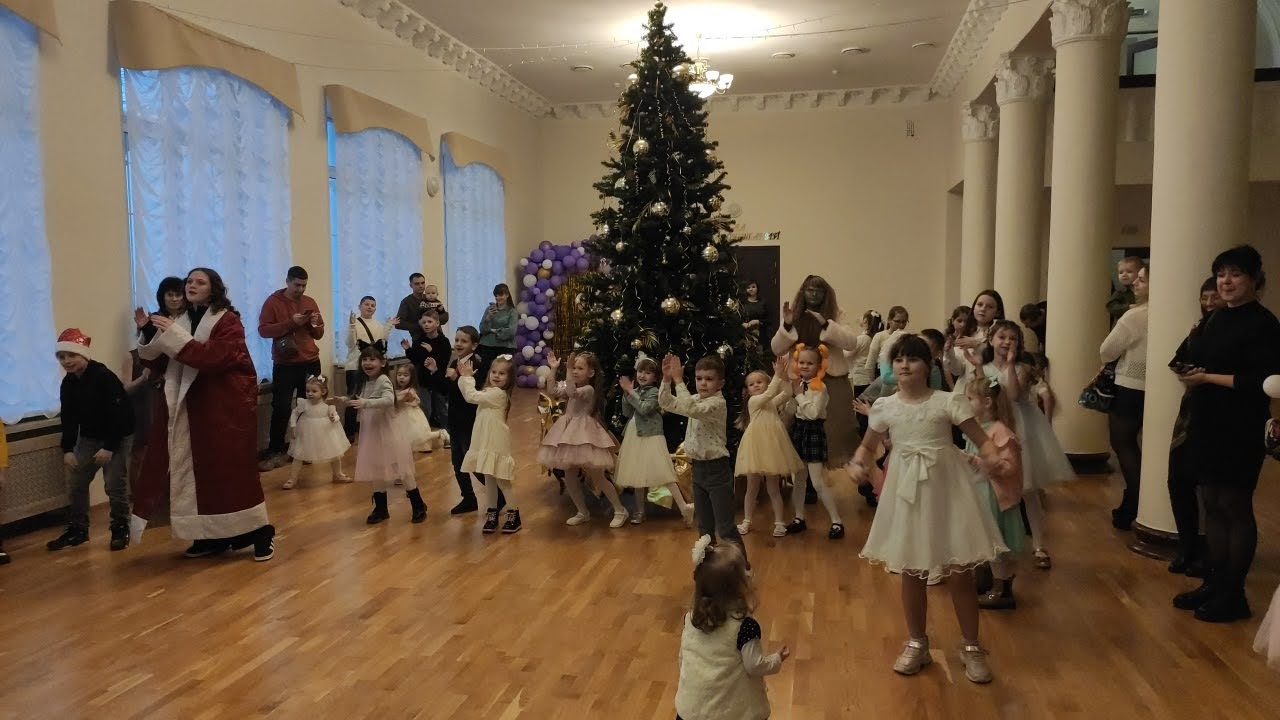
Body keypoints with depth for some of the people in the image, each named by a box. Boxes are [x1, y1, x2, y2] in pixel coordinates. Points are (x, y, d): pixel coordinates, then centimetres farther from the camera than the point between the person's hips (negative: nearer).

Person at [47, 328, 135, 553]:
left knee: (115, 484, -7)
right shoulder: (68, 383, -1)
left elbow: (118, 415, -22)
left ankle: (120, 529, 7)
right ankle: (77, 529, 17)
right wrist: (67, 449, -4)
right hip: (88, 437, 7)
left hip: (118, 436, -7)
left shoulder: (104, 377, -21)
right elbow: (69, 419, 4)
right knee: (75, 482, 5)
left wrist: (109, 448, -22)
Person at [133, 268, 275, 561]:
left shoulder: (228, 321, -6)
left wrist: (174, 335, -24)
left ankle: (260, 533, 3)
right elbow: (159, 366, 10)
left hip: (227, 405, -6)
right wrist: (149, 333, -4)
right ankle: (213, 536, 15)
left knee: (231, 468, -6)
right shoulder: (180, 322, 12)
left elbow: (213, 357, -23)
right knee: (201, 471, 5)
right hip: (191, 407, 6)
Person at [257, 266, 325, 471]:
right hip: (284, 364, -3)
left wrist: (315, 324, -8)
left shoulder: (310, 302, 11)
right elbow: (263, 330, -10)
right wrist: (290, 323, -19)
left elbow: (319, 334, 14)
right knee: (281, 408, -5)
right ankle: (275, 452, 0)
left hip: (310, 362, 3)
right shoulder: (273, 301, -1)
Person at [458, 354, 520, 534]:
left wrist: (467, 377, -6)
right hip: (486, 443, 9)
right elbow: (471, 396, 12)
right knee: (489, 479, 14)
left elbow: (472, 396, -19)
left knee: (501, 481, -1)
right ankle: (492, 514, 23)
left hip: (496, 444, -9)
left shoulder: (498, 393, -17)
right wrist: (465, 377, 3)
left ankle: (514, 515, 11)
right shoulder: (490, 391, 11)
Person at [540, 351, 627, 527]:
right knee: (569, 477, 9)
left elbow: (572, 393, -31)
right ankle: (583, 512, 24)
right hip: (568, 433, 8)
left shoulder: (589, 389, -13)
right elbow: (551, 392, -3)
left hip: (585, 435, -7)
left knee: (597, 477, -3)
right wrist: (553, 369, -7)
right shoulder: (569, 386, 10)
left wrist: (568, 371, -32)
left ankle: (620, 510, 10)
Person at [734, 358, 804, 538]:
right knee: (752, 488, 6)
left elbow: (787, 393, -5)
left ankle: (779, 522, 13)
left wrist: (783, 376, -17)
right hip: (756, 447, -3)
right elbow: (768, 395, -18)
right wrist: (777, 375, -21)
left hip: (772, 446, 3)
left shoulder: (773, 402, 12)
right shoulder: (753, 401, -1)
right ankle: (747, 521, 18)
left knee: (774, 488, 8)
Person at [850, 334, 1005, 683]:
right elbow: (867, 446, 14)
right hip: (907, 494, 2)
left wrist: (996, 457, -29)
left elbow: (982, 440, -7)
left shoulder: (947, 401, -7)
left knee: (960, 573, 3)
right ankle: (917, 644, 30)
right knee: (911, 573, 11)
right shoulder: (884, 406, 0)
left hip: (947, 490, -2)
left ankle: (971, 648, 23)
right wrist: (859, 464, -8)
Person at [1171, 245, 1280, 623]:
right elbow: (1194, 359, 17)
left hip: (1240, 432, -7)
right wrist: (1189, 373, -5)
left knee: (1235, 508, 1)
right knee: (1211, 505, 12)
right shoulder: (1216, 319, 12)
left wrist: (1207, 377, -18)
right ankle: (1215, 583, 22)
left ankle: (1233, 595, 12)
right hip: (1207, 426, 7)